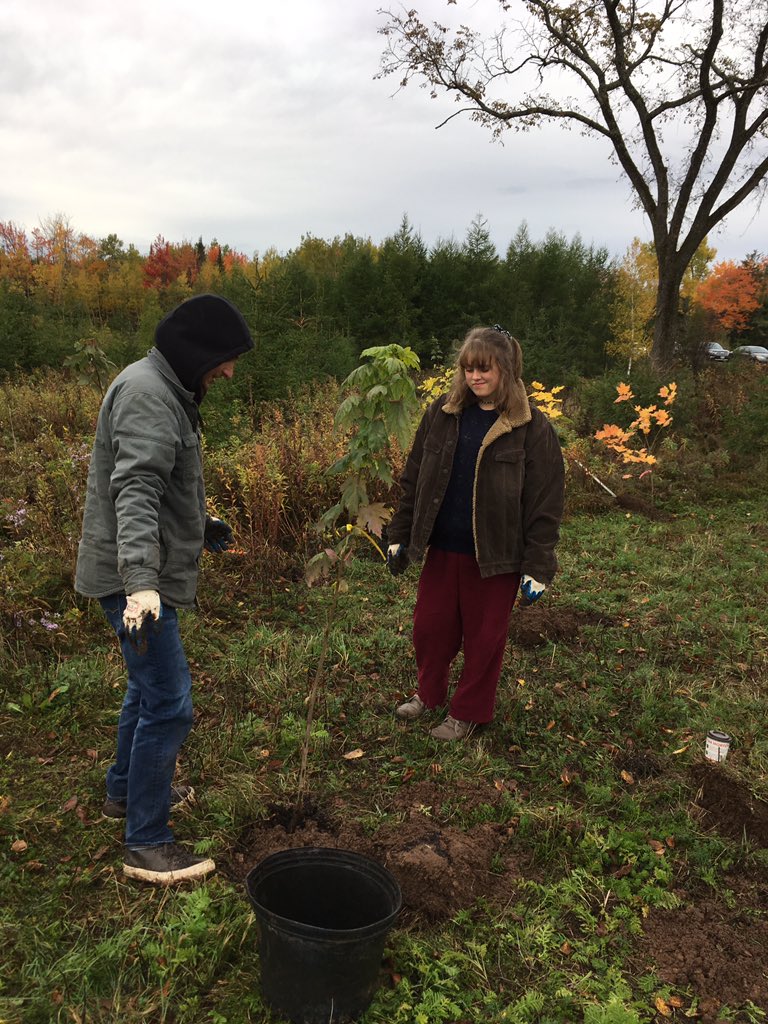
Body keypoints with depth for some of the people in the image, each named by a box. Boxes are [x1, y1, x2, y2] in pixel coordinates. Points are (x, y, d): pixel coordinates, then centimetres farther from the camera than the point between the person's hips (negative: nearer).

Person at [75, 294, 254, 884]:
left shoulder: (168, 391, 14)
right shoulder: (146, 394, -19)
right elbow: (135, 491, -33)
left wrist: (202, 524, 37)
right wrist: (141, 581, -43)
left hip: (152, 574, 11)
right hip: (134, 577, -11)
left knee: (150, 686, 23)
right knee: (168, 705, -6)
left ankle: (127, 790, 41)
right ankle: (146, 845, 7)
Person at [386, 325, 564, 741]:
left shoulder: (532, 429, -10)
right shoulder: (442, 414, 1)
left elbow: (545, 503, -9)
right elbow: (413, 478, 7)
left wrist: (538, 566, -10)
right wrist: (399, 535, 7)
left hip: (495, 556, -3)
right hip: (442, 548, 4)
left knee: (483, 636, 11)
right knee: (429, 626, 15)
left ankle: (468, 711, 32)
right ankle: (429, 693, 41)